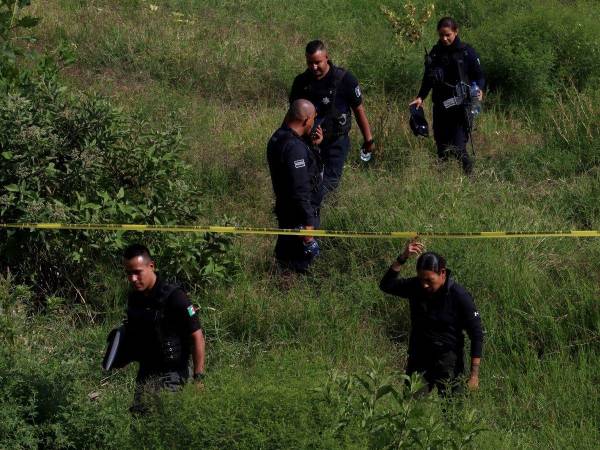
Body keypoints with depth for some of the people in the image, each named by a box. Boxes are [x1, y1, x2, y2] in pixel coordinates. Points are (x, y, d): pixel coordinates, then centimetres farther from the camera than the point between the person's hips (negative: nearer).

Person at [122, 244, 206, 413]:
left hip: (171, 375, -7)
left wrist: (198, 378, -17)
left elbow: (197, 336, -15)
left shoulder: (173, 297, -18)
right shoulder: (134, 297, 3)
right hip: (145, 372, 7)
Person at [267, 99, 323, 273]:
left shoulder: (278, 138, 4)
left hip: (284, 211, 11)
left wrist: (313, 146, 5)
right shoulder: (294, 147, -29)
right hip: (298, 218, -11)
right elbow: (300, 192, -30)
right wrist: (308, 233, -27)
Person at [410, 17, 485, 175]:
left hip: (461, 106, -4)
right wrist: (420, 97, 2)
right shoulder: (435, 52, 8)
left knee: (457, 148, -15)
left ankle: (469, 172, 5)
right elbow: (428, 78, 15)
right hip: (440, 106, 4)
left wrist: (479, 90, -18)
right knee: (442, 146, 5)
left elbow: (479, 76, 1)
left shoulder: (466, 52, -3)